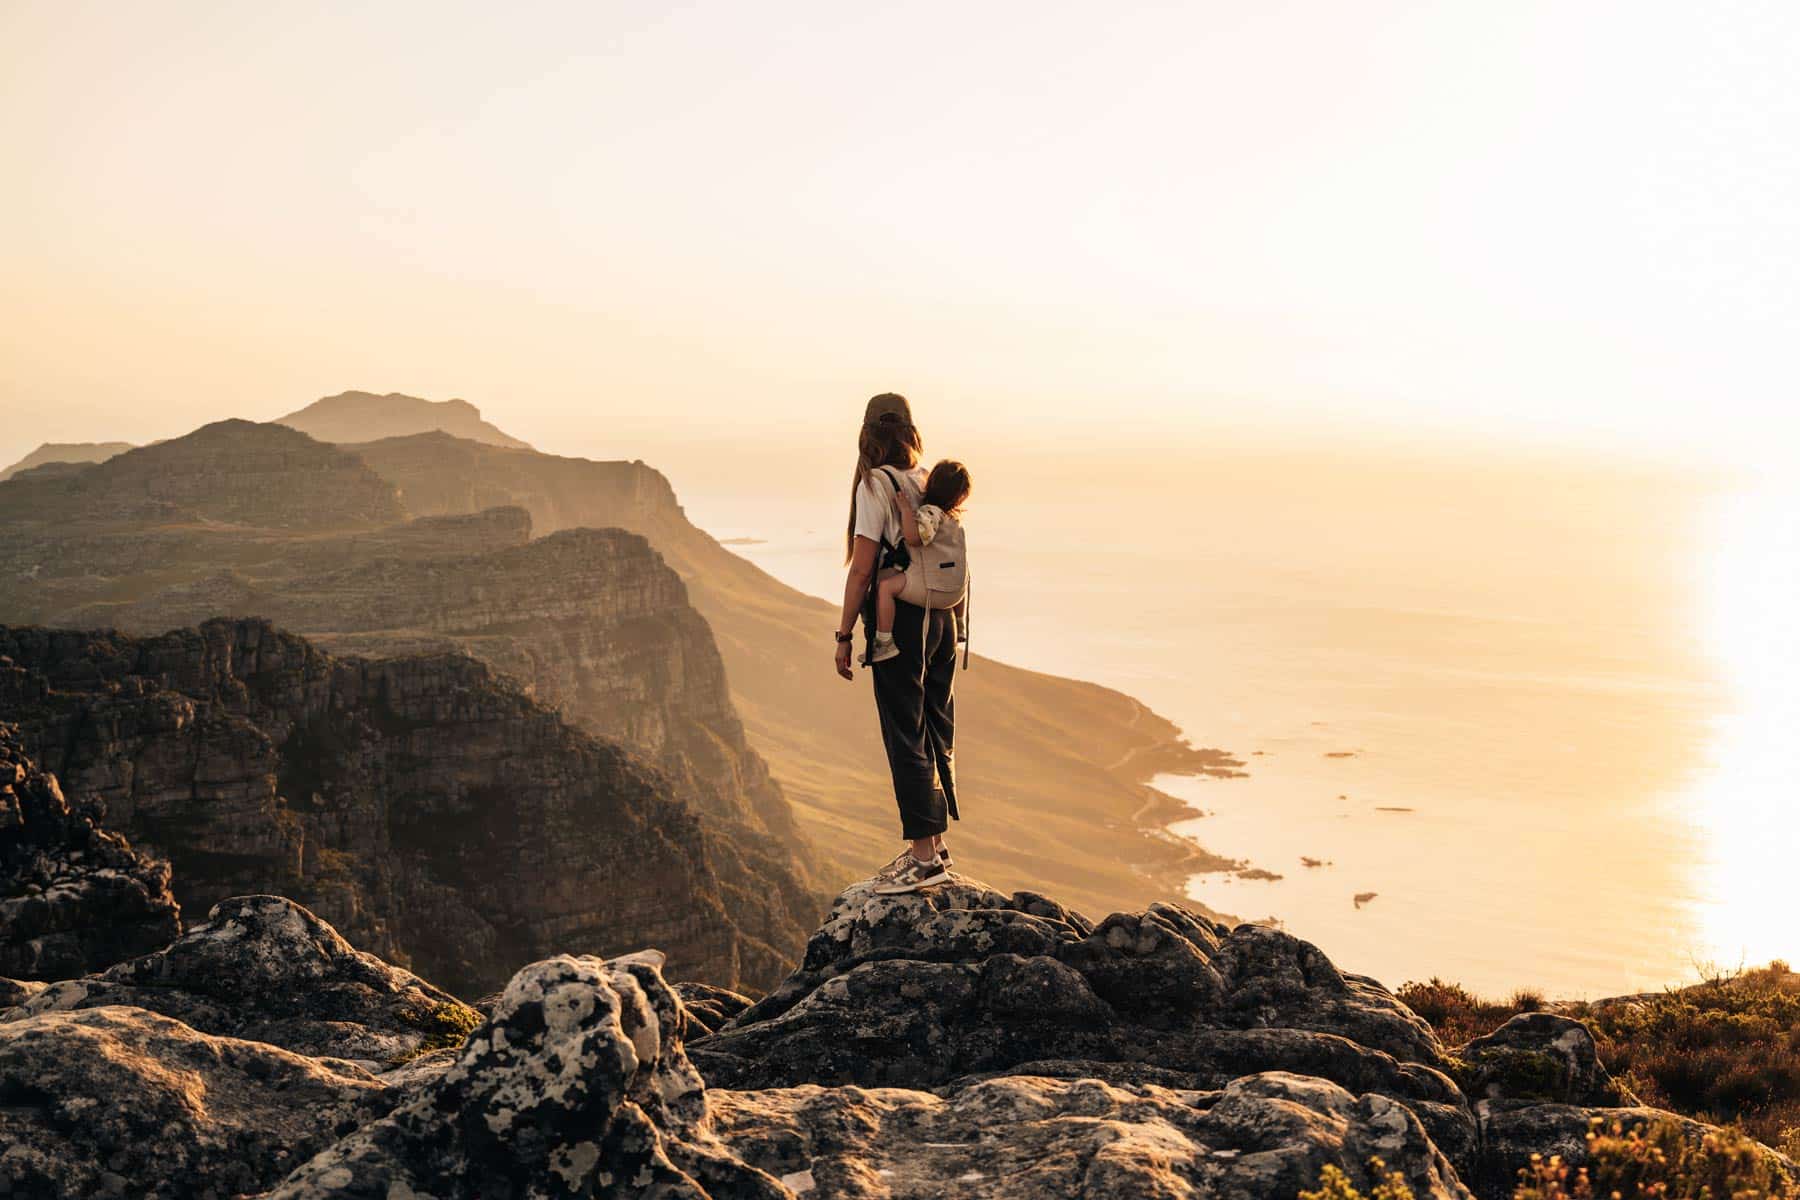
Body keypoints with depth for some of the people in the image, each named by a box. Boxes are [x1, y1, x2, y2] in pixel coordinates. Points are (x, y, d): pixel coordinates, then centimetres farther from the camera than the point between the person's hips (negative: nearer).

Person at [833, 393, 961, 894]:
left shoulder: (875, 485, -10)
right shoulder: (931, 483, 8)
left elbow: (862, 570, -13)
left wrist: (844, 636, -8)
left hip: (899, 621, -7)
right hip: (941, 617, 7)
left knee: (905, 739, -3)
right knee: (936, 734, 13)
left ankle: (924, 856, -1)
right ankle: (934, 846, 22)